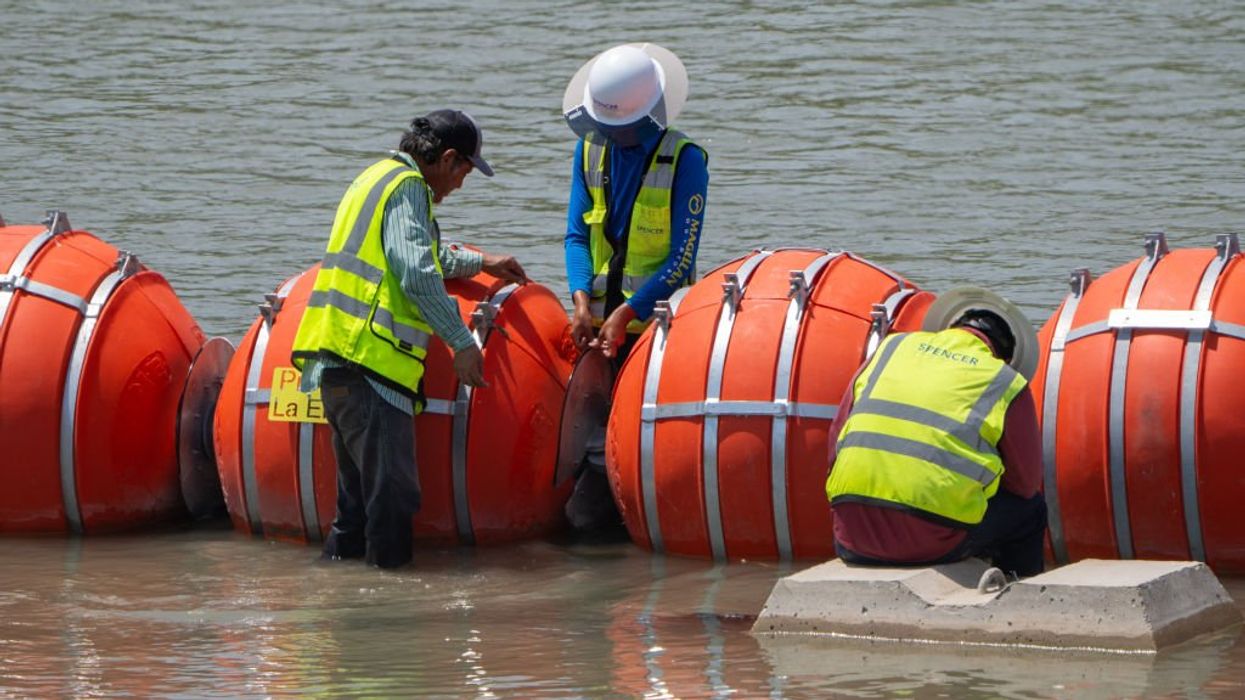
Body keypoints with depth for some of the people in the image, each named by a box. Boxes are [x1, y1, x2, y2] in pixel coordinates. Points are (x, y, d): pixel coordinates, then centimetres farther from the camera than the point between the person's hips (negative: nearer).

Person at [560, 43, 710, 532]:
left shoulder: (684, 160, -9)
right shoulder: (590, 149, 8)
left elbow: (681, 258, -11)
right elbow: (576, 235, 9)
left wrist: (627, 314, -16)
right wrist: (582, 300, -8)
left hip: (657, 323, -5)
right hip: (603, 322, 5)